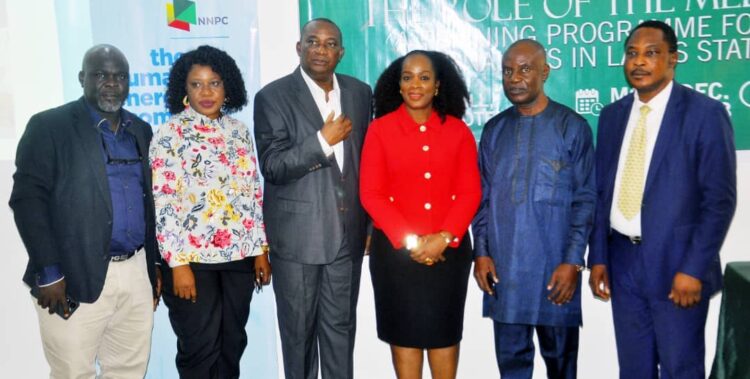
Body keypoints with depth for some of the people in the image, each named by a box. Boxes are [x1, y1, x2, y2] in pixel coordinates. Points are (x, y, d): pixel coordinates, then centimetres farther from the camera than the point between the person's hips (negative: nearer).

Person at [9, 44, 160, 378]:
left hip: (137, 272, 5)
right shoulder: (49, 126, -3)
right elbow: (28, 198, -9)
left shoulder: (141, 131, 13)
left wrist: (155, 267, 13)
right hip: (76, 277, -4)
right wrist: (48, 272, -15)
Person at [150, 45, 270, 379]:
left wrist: (260, 249, 8)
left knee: (232, 343, 13)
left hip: (239, 255, 5)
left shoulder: (239, 130, 9)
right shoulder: (171, 133, -6)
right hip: (193, 258, -4)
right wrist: (178, 263, -15)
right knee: (200, 348, 6)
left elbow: (253, 192, 11)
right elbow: (163, 202, -11)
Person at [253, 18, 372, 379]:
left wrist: (370, 221, 12)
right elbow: (272, 166, -13)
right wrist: (323, 141, -21)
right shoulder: (273, 96, -7)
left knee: (341, 326, 14)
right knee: (299, 330, 12)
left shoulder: (360, 93, 7)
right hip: (297, 234, -3)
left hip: (347, 232, 4)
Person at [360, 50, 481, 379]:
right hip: (395, 249, -1)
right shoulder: (380, 129, -1)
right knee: (404, 331, 8)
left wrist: (443, 237, -14)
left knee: (444, 331, 11)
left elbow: (470, 192, -1)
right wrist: (409, 241, -14)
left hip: (449, 249, 2)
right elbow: (370, 194, -6)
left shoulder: (458, 130, 4)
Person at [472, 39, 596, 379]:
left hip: (554, 265, -3)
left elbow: (585, 199, -5)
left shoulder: (572, 126, -3)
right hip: (502, 265, 3)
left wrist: (573, 261, -11)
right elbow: (482, 196, 9)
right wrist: (481, 251, 2)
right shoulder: (494, 129, 8)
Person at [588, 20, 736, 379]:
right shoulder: (612, 114, 8)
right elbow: (602, 191, 9)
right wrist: (597, 257, 4)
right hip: (622, 261, 5)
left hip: (676, 263, -4)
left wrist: (693, 268, -15)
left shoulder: (705, 112, -7)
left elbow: (720, 199, -10)